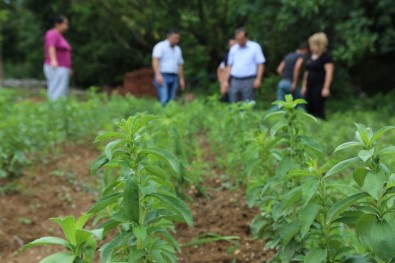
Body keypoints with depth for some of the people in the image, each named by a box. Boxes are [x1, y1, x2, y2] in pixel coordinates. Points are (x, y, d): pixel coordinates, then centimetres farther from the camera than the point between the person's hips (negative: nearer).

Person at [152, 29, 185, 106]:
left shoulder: (178, 50, 19)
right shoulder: (160, 46, -2)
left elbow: (180, 65, 22)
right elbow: (155, 60, -13)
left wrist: (181, 79, 15)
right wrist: (158, 75, -25)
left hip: (174, 77, 6)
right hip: (162, 77, -6)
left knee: (171, 101, 1)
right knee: (163, 100, -19)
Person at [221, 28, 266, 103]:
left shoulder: (255, 47, 2)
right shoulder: (233, 49, 14)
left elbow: (261, 64, -2)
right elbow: (229, 66, 16)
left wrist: (258, 79, -12)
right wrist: (225, 81, 9)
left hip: (248, 81, -4)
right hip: (234, 80, 4)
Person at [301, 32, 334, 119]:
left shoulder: (326, 56, -8)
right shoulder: (310, 57, 14)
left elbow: (329, 73, -14)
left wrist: (326, 88, -20)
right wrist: (304, 86, 17)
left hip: (319, 88, -7)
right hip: (310, 87, 8)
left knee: (318, 110, -6)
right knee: (309, 109, 7)